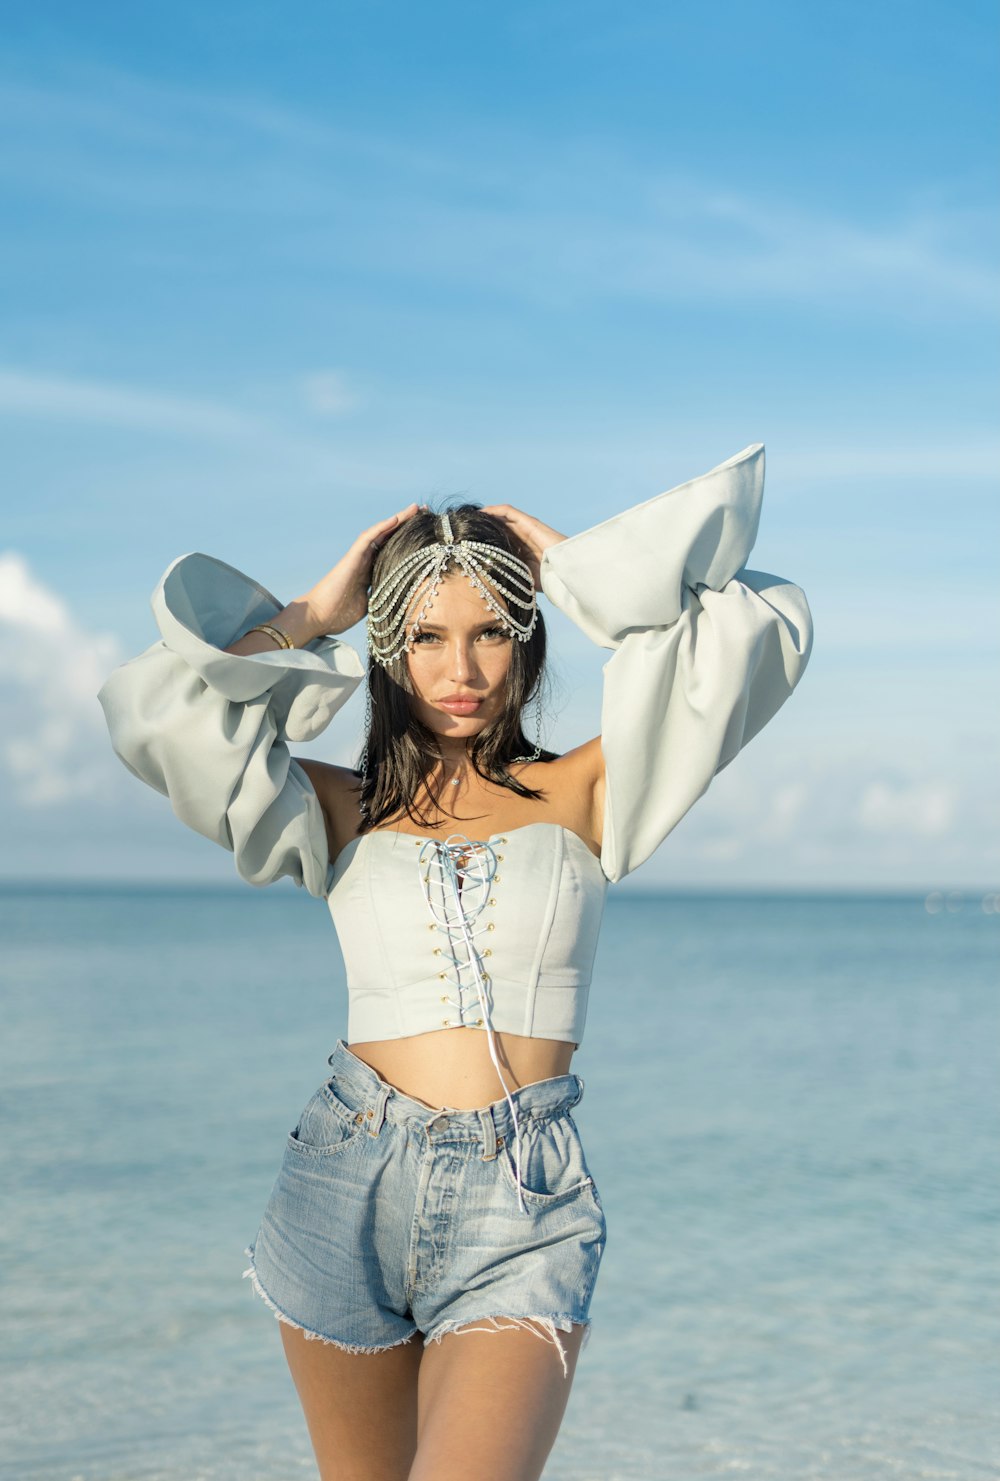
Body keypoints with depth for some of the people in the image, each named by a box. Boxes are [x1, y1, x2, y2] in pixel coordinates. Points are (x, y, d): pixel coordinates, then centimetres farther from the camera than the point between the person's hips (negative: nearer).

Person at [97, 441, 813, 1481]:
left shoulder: (584, 795, 6)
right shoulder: (342, 810, 9)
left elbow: (752, 632, -3)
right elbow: (156, 714, -3)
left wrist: (576, 569, 6)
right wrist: (311, 614, 5)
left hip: (524, 1209, -2)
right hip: (350, 1186, 2)